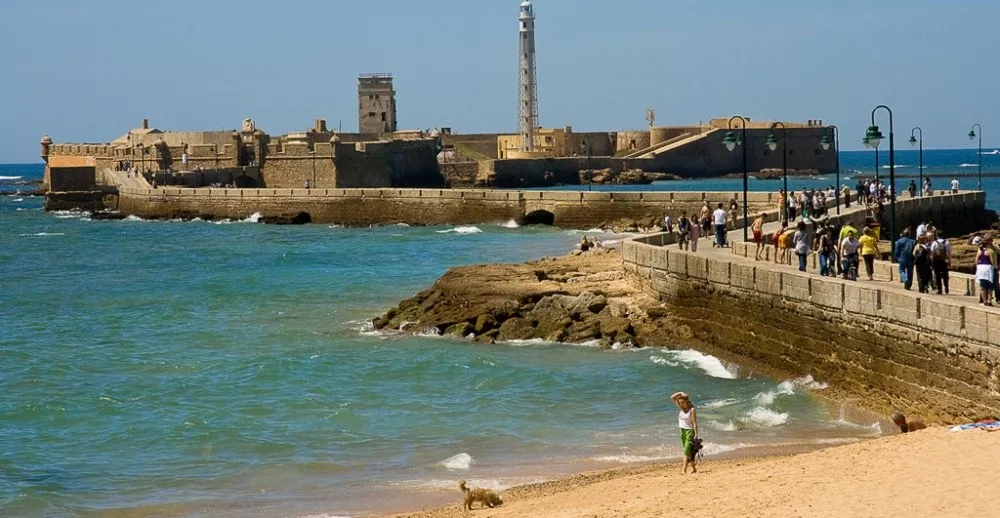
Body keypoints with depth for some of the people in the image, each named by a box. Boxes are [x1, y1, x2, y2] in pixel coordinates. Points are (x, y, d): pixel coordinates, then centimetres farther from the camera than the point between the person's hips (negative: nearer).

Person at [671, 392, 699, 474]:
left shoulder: (692, 410, -13)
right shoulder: (681, 408, 5)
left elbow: (694, 423, -14)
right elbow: (672, 397, 6)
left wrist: (696, 435, -17)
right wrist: (680, 393, -7)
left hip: (689, 431, -7)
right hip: (682, 431, 7)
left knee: (687, 451, -13)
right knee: (688, 451, 12)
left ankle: (684, 470, -19)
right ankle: (693, 468, 22)